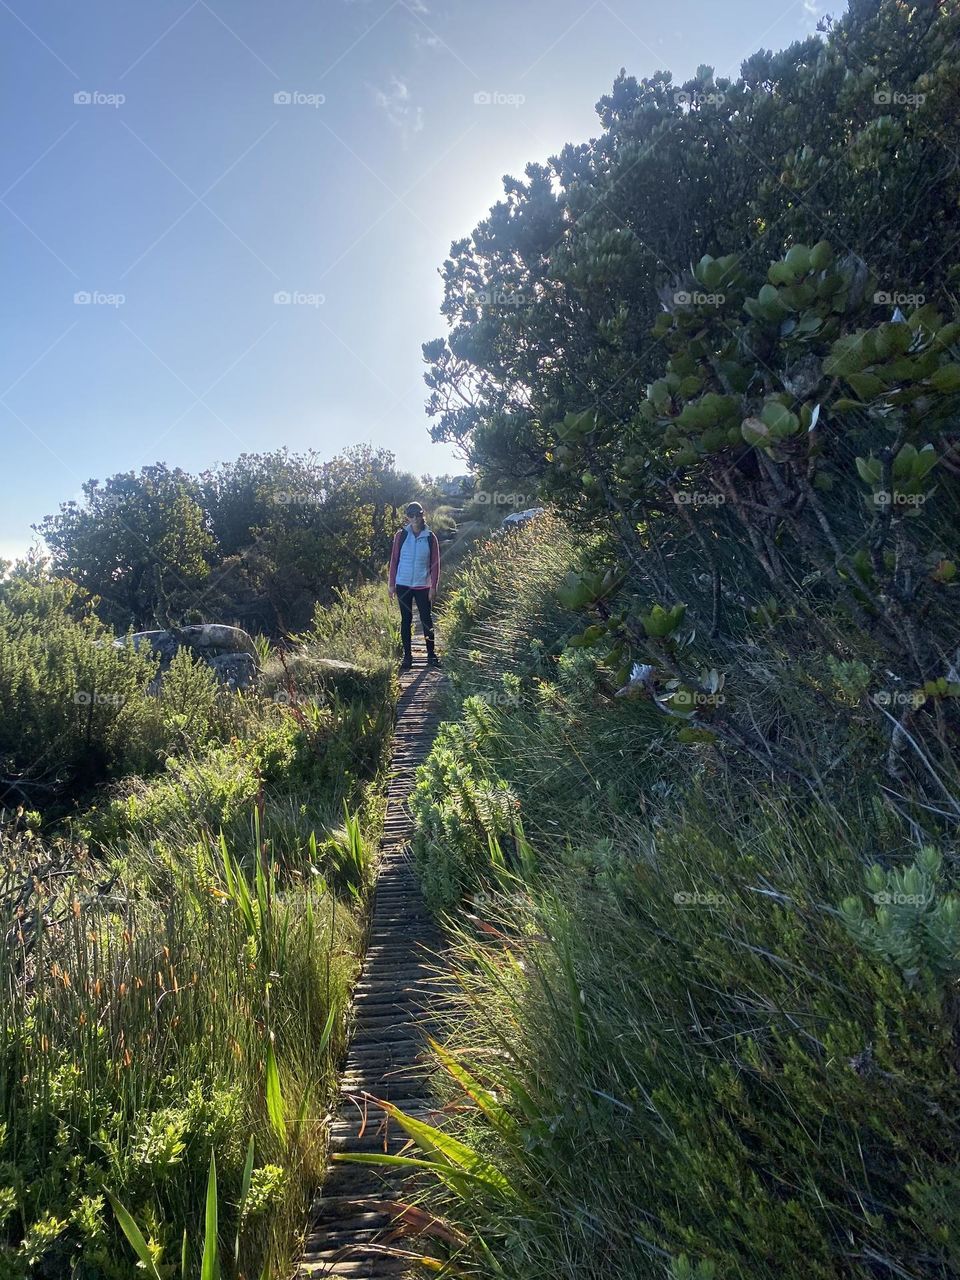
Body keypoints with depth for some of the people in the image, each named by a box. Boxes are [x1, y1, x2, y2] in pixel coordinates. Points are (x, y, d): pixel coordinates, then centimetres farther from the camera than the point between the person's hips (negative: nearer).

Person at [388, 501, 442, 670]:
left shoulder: (430, 537, 0)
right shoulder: (401, 535, 0)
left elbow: (435, 563, 2)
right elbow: (394, 560, 3)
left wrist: (433, 586, -4)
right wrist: (392, 584, 0)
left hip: (422, 586, 0)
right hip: (403, 585, 0)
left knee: (426, 620, 3)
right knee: (406, 620, 6)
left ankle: (431, 655, 13)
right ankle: (407, 656, 13)